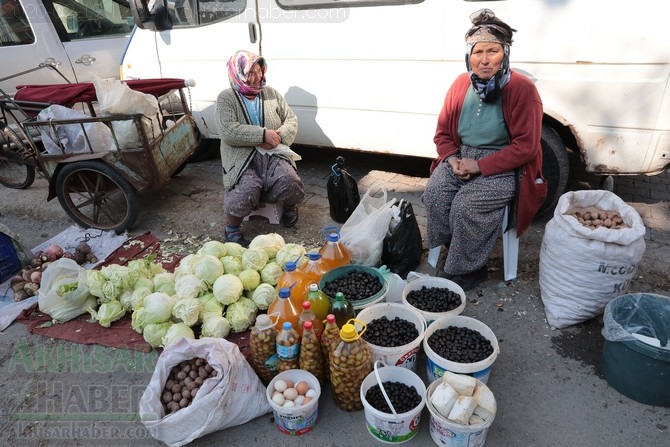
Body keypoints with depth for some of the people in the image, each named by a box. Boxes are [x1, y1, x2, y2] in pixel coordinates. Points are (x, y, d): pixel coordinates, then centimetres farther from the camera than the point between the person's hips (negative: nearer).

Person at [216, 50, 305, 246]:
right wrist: (263, 135, -20)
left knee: (290, 182, -27)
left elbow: (291, 120, 10)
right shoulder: (226, 98, -2)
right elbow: (228, 132, -16)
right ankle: (231, 228, -2)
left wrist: (279, 136, -11)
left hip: (273, 154, 3)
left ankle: (290, 205, 10)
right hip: (242, 159, -3)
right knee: (246, 190, -31)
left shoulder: (271, 93, 11)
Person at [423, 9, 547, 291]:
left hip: (504, 167, -5)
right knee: (433, 193, -22)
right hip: (461, 159, 5)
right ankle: (453, 252, -4)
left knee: (465, 206, -28)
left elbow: (526, 147, -16)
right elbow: (443, 133, 8)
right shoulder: (461, 85, 2)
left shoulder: (521, 89, -13)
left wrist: (479, 165, -21)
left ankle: (467, 270, -5)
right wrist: (452, 159, -12)